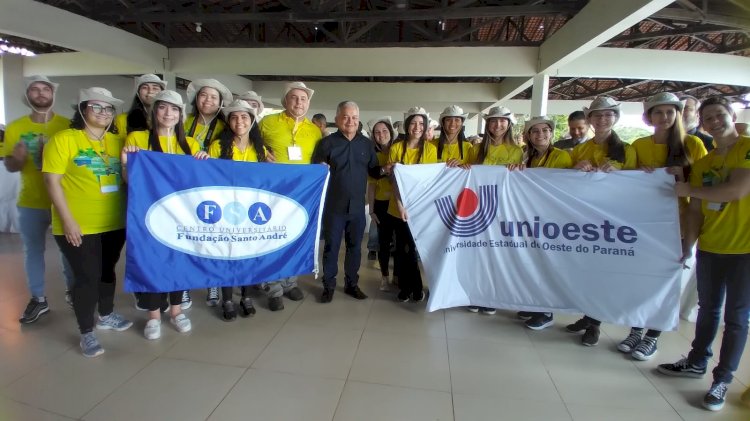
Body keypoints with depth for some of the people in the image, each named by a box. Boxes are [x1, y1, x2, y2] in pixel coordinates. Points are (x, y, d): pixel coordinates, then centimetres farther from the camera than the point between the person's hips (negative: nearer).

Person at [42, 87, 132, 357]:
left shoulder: (117, 141, 8)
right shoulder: (63, 139, -7)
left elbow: (128, 177, 16)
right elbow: (52, 181, -11)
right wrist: (67, 220, -16)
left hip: (114, 223, 5)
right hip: (78, 226, -5)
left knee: (107, 271, 18)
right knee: (87, 277, 0)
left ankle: (106, 315, 38)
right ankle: (86, 332, 16)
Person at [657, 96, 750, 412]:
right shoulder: (702, 163, 8)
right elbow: (696, 210, 5)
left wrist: (690, 190, -9)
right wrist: (687, 244, -3)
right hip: (709, 248, 5)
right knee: (708, 310, 16)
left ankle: (723, 379, 17)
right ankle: (697, 362, 31)